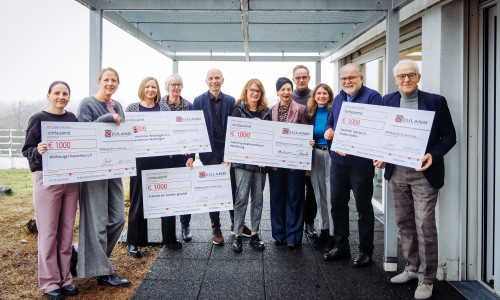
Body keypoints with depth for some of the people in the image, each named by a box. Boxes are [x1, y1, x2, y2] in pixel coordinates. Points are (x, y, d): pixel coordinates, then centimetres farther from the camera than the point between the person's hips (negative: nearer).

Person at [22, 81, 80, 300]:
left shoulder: (72, 118, 10)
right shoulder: (38, 119, -2)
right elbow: (27, 149, -4)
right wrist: (38, 151, -25)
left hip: (72, 179, 4)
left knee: (67, 230, 9)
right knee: (48, 231, 1)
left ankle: (65, 278, 19)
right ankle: (49, 282, 12)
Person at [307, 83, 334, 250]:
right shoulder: (311, 113, 12)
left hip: (331, 155, -5)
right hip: (315, 156, 5)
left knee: (332, 196, -4)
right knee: (319, 195, 11)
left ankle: (333, 234, 7)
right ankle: (324, 230, 23)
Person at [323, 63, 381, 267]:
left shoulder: (372, 97, -7)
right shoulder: (338, 99, 15)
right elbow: (330, 122, 23)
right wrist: (328, 131, -1)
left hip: (361, 162, -7)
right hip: (338, 160, 7)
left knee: (363, 206, 4)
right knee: (337, 203, 13)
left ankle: (366, 251, 18)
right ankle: (341, 246, 28)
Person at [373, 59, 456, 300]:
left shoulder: (435, 101, -2)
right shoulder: (387, 101, 7)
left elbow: (449, 136, -1)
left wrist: (433, 155, -18)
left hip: (424, 173, -4)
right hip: (396, 172, 4)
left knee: (425, 226, -2)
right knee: (404, 223, 14)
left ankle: (426, 279, 12)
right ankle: (412, 268, 31)